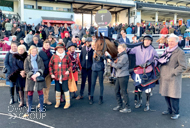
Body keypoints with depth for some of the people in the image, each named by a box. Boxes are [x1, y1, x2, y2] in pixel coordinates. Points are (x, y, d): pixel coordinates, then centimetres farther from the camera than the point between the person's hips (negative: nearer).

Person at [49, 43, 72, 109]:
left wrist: (68, 70, -9)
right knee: (57, 89, 12)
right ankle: (57, 102, 28)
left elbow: (70, 64, 7)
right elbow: (50, 65, 6)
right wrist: (51, 74, -1)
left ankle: (67, 103, 17)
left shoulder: (66, 56, 0)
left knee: (65, 89, 2)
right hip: (56, 76, 2)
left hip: (64, 76, -2)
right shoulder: (54, 56, 1)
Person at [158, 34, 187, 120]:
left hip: (173, 79, -7)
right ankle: (170, 110, 34)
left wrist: (173, 73, -18)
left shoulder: (180, 52, -10)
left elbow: (183, 66, -15)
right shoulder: (167, 51, 14)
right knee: (166, 95, 16)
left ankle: (176, 113, 18)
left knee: (173, 96, 0)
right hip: (164, 77, 7)